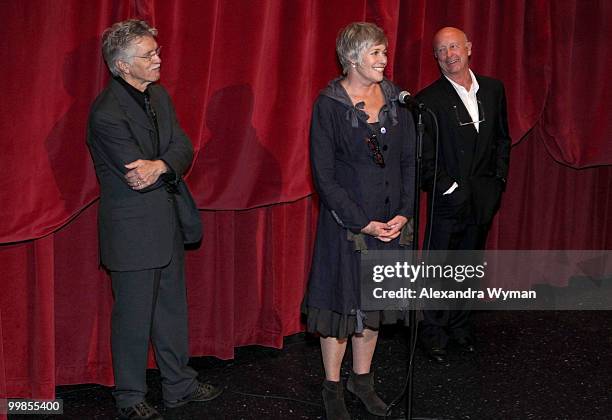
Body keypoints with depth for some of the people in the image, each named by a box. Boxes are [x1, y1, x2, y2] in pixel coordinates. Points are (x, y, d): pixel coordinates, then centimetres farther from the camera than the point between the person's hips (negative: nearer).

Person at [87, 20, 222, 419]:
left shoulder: (159, 95, 5)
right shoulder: (107, 113, -21)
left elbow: (184, 148, -3)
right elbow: (138, 176, -23)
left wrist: (159, 166, -22)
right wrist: (170, 167, -8)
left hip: (167, 223, 8)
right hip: (133, 231, -8)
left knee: (173, 308, 19)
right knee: (134, 317, 7)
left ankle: (180, 384, 36)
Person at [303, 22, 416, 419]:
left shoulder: (396, 100, 5)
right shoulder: (328, 104, -9)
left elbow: (409, 162, 6)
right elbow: (324, 175, -11)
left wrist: (403, 214, -6)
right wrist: (361, 222, -14)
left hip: (390, 221, 5)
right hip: (345, 222, -4)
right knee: (341, 301, 4)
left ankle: (362, 378, 30)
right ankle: (333, 386, 20)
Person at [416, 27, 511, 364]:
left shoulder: (493, 89, 5)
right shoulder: (429, 100, -11)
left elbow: (502, 138, 12)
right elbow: (424, 158, -11)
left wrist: (498, 181, 3)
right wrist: (450, 190, -14)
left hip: (484, 198, 5)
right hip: (449, 200, -5)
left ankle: (460, 327, 33)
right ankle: (434, 337, 17)